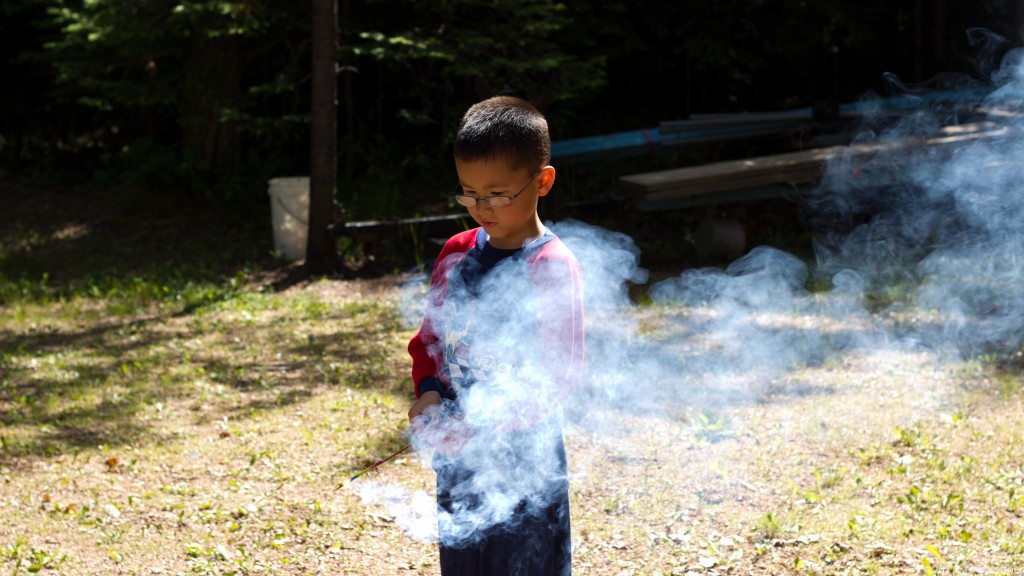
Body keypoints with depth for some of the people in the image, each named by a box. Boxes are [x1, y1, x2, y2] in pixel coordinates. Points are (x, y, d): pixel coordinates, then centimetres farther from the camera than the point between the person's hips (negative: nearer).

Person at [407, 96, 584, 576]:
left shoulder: (552, 269, -14)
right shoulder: (457, 254, 5)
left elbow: (558, 377, -16)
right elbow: (429, 338, 14)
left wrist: (480, 423, -25)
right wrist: (428, 394, -7)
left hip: (525, 460, -6)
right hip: (457, 460, 6)